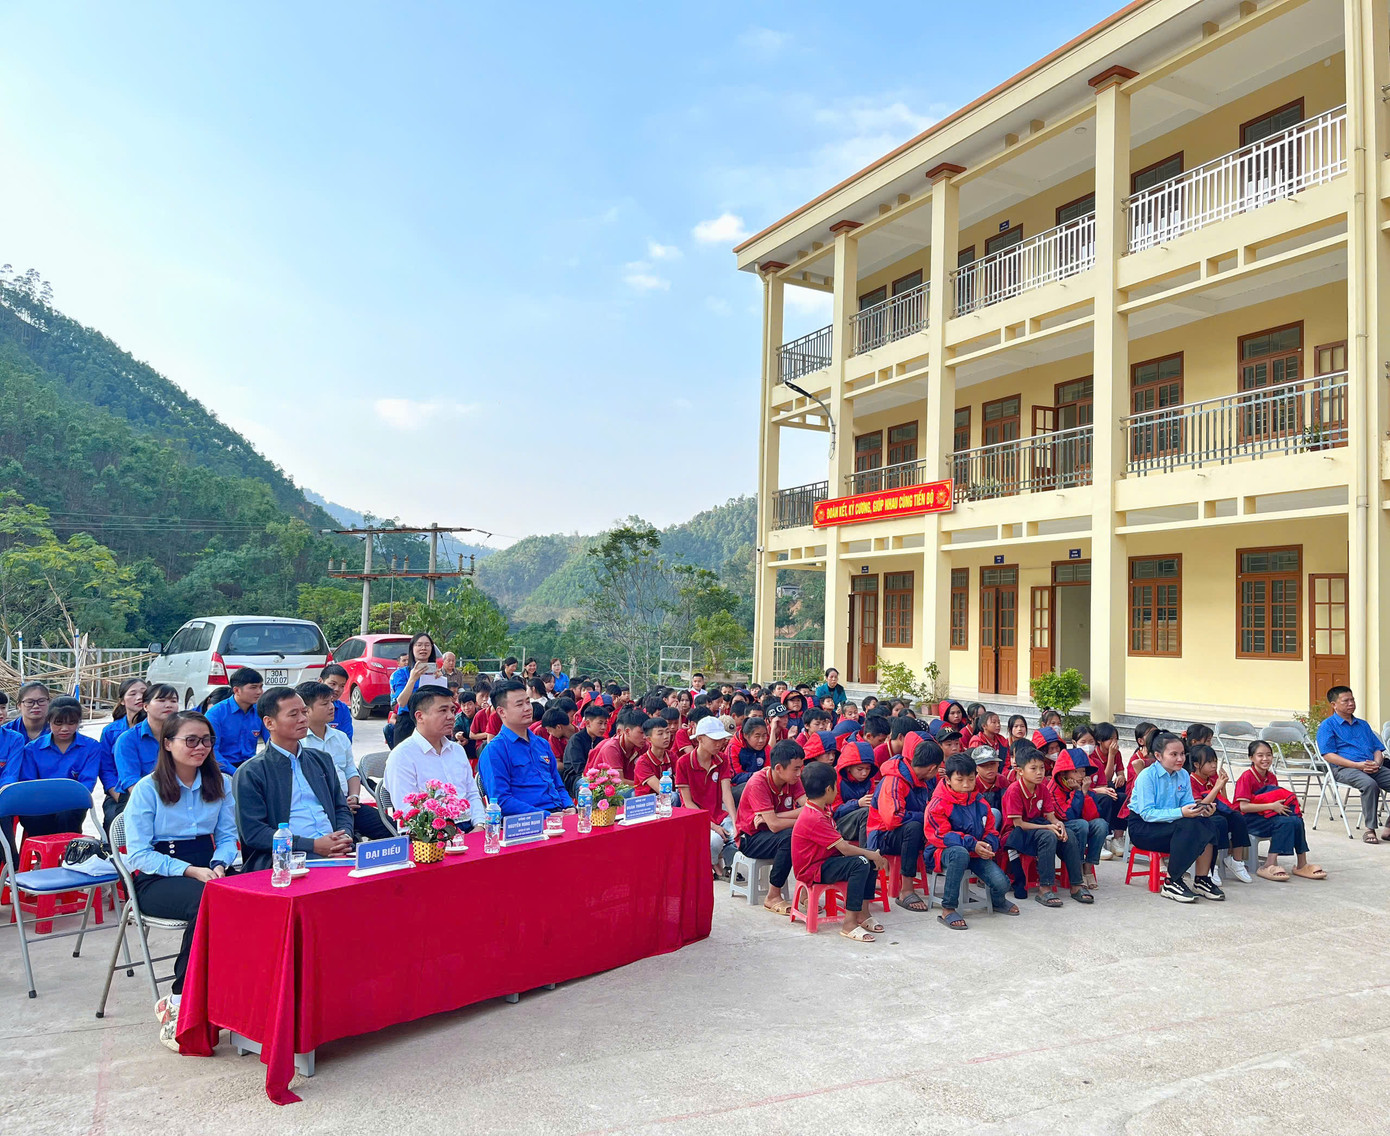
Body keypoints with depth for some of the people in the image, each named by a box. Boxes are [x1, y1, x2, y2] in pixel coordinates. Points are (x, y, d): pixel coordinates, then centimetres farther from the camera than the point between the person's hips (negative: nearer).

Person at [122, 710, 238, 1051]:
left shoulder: (220, 784, 12)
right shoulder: (147, 789, 0)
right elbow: (139, 854, -6)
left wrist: (218, 865, -10)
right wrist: (190, 871, -18)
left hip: (205, 869, 4)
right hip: (157, 879, -3)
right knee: (206, 901, -38)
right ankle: (178, 1004, -24)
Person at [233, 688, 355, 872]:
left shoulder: (321, 760, 21)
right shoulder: (249, 773, 2)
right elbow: (252, 833, -6)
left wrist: (345, 837, -1)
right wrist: (313, 845, -14)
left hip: (334, 854, 6)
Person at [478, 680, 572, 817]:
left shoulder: (542, 744, 22)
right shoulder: (494, 750, -1)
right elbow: (501, 800, -10)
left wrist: (570, 807, 4)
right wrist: (546, 816, -17)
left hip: (559, 812, 7)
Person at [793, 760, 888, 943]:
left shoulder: (822, 810, 10)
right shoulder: (814, 819, -25)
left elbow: (841, 843, 16)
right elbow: (843, 848, -25)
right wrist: (873, 855, -14)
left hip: (825, 859, 11)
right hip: (812, 870, -11)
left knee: (871, 858, 2)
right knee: (860, 864, -28)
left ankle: (863, 913, 5)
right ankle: (849, 924, -26)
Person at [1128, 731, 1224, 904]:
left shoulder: (1183, 775, 3)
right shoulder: (1147, 776, -17)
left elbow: (1188, 804, 3)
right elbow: (1147, 813, -23)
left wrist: (1202, 810, -21)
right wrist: (1180, 813, -34)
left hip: (1169, 824, 7)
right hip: (1142, 827, -6)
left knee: (1206, 824, -19)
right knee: (1189, 826, -30)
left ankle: (1202, 880, -10)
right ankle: (1172, 883, -22)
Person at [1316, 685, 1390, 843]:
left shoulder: (1363, 724, 28)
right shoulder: (1327, 725, 6)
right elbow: (1329, 755, -5)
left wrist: (1377, 762, -1)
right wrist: (1357, 765, -16)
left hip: (1372, 768, 6)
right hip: (1344, 769, -6)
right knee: (1370, 784, -37)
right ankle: (1370, 829, -27)